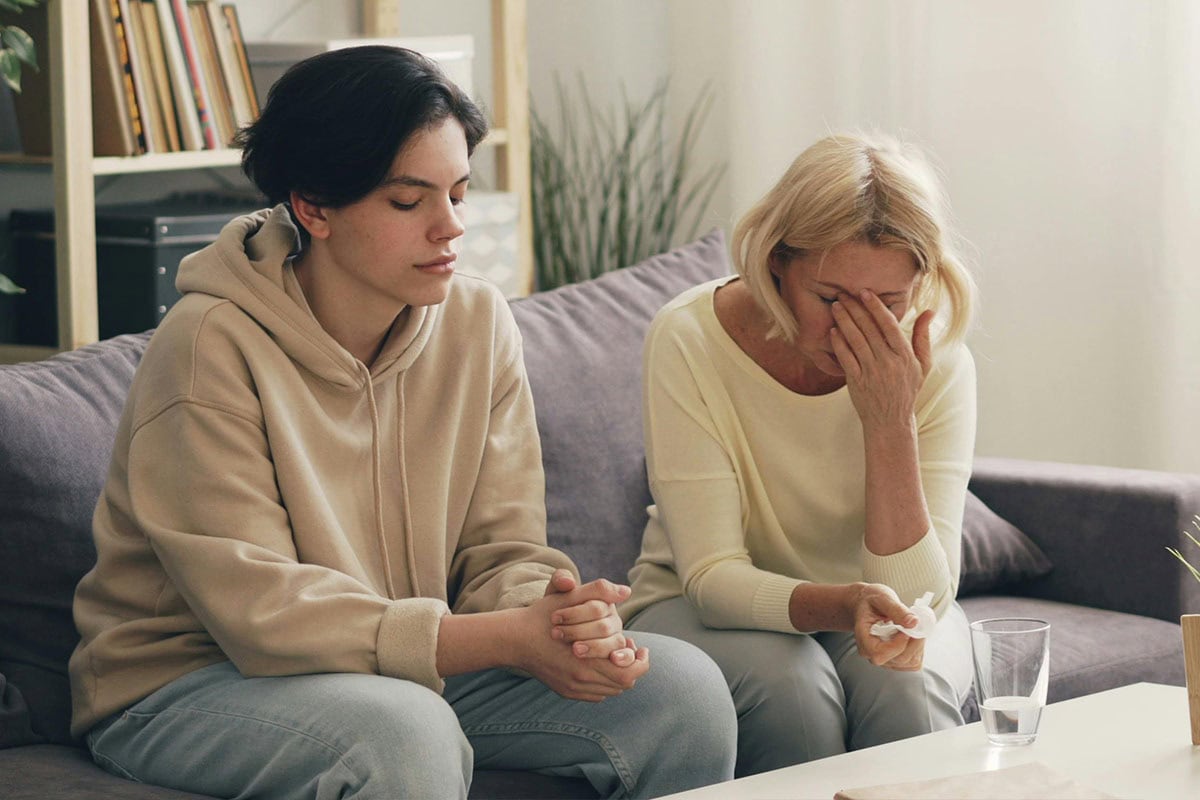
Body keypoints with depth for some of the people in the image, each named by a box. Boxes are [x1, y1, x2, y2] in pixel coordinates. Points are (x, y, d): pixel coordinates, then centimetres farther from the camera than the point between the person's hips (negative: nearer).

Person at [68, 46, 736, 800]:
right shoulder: (211, 349, -19)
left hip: (411, 667, 6)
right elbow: (258, 609, -25)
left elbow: (503, 553, -1)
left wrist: (553, 617, -27)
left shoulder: (479, 322, 0)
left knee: (681, 686, -10)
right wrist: (510, 638, -30)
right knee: (404, 729, -37)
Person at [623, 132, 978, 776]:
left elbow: (919, 598, -21)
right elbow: (712, 577, -24)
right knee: (789, 685, -33)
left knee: (906, 686, -31)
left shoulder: (938, 366, -17)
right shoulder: (690, 339, -22)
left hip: (865, 606, 2)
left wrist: (891, 423, -33)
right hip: (701, 609, -1)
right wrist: (843, 604, -44)